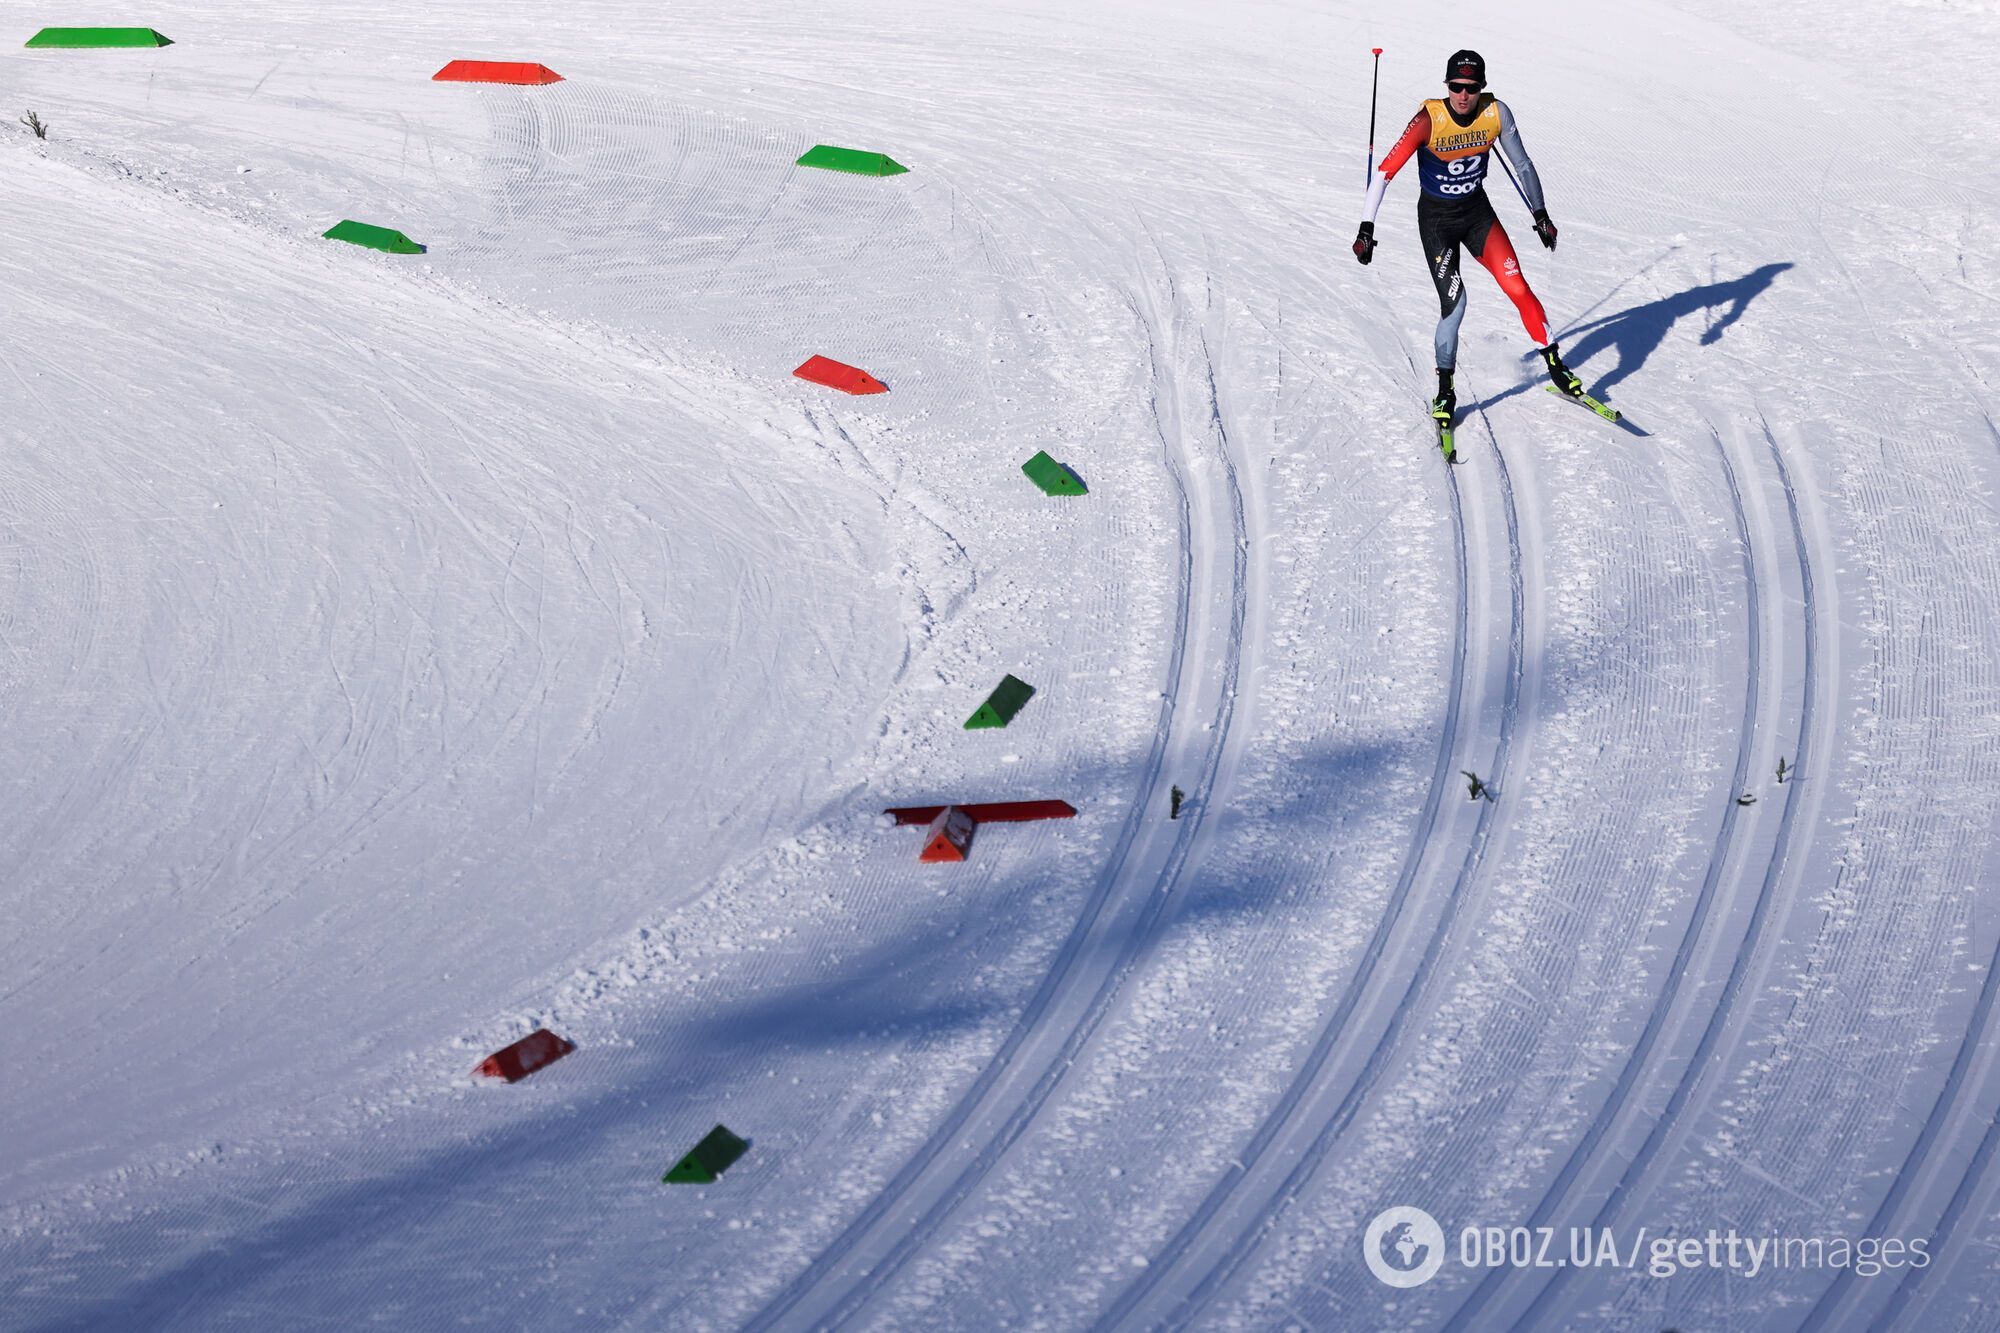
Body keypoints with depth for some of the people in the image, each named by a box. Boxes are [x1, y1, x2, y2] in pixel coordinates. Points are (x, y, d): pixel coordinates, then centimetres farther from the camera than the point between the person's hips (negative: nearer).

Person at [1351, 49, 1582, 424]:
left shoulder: (1496, 113, -14)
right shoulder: (1429, 120, -25)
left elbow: (1522, 164, 2)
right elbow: (1386, 171, -22)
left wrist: (1540, 214, 8)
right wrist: (1367, 228, -25)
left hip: (1477, 211, 3)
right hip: (1436, 218, -3)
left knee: (1519, 288, -6)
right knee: (1454, 304, -15)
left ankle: (1555, 365, 10)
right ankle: (1445, 392, 1)